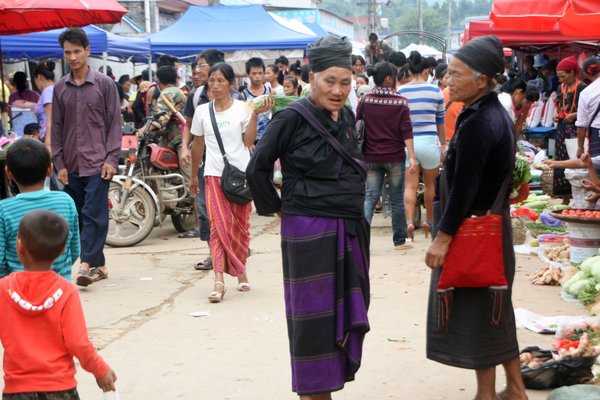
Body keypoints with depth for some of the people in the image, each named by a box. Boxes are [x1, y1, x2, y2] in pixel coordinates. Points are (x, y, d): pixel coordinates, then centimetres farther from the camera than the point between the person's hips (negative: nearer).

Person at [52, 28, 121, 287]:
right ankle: (99, 265, 16)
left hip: (97, 163, -4)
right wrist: (59, 163, 4)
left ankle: (87, 264, -13)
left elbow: (114, 123, 0)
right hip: (71, 165, 4)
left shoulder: (105, 84, 1)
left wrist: (111, 159, -8)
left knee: (93, 215, -10)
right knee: (79, 216, 7)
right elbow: (56, 127, 11)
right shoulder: (59, 88, 10)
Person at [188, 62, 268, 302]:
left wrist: (255, 115, -14)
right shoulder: (202, 111, 8)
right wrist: (193, 176, 21)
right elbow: (198, 145, 16)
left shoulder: (243, 108, 1)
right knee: (219, 225, -11)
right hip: (214, 175, 1)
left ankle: (240, 270, 23)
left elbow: (249, 141, -5)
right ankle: (219, 280, -15)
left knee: (241, 225, 6)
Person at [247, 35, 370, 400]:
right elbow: (258, 169, -8)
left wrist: (354, 209, 16)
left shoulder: (347, 116, 9)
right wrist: (277, 207, -2)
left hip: (351, 228, 7)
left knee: (346, 311, 13)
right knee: (313, 315, 1)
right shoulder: (293, 118, -11)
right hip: (309, 230, -7)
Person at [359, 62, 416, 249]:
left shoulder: (365, 100, 1)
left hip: (371, 157, 2)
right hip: (395, 157, -2)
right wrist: (412, 157, -11)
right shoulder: (401, 102, -5)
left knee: (370, 197, 6)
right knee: (397, 199, 8)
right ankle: (399, 240, 17)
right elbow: (406, 132, -10)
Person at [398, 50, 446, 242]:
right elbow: (441, 121, 8)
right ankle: (429, 221, 25)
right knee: (430, 185, 15)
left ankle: (409, 221, -12)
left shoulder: (400, 91, 2)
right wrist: (443, 144, 20)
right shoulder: (435, 91, 0)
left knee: (410, 186, 3)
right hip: (429, 141, -1)